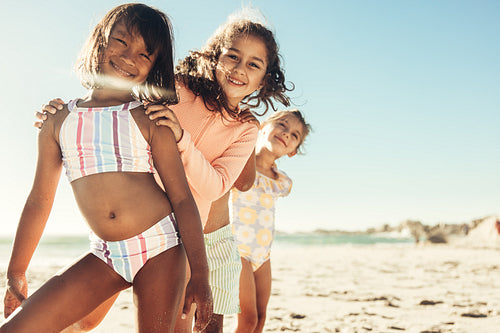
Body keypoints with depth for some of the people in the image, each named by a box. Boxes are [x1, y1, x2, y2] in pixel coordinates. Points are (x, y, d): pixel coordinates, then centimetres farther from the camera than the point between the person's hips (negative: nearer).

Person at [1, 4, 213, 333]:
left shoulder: (151, 120, -2)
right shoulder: (58, 122, 7)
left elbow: (182, 199, -4)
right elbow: (39, 201, 13)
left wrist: (200, 278, -7)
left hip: (160, 246, -2)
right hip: (105, 256, 3)